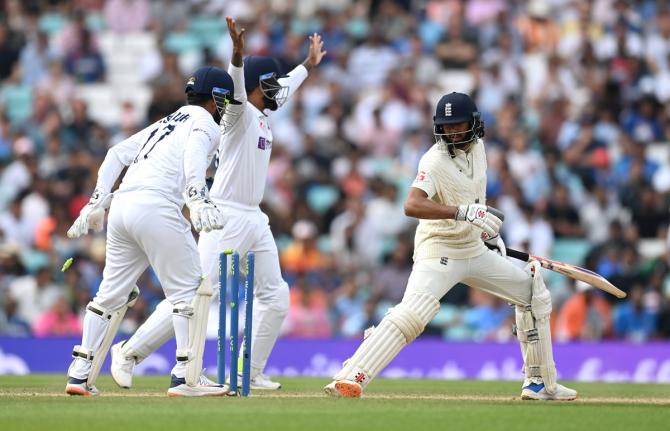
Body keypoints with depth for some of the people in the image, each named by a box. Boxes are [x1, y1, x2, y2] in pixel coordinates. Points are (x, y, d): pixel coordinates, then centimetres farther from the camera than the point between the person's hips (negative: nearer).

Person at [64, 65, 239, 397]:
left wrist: (97, 201, 18)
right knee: (189, 289, -2)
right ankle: (185, 378, -7)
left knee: (112, 293, 14)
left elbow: (117, 154, 24)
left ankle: (80, 376, 13)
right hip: (156, 206, -8)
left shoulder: (165, 123, 30)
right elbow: (194, 152, -16)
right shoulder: (206, 124, 6)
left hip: (120, 206, 8)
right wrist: (197, 197, -30)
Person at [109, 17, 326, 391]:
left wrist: (309, 64, 48)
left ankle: (252, 372, 14)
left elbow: (285, 89, 36)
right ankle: (130, 352, -5)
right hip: (226, 218, -10)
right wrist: (238, 54, -50)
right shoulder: (240, 113, -9)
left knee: (276, 297, 8)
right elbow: (236, 88, -32)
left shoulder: (263, 115, 16)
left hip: (255, 220, 10)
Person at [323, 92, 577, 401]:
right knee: (411, 314, -30)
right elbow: (411, 205, -38)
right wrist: (464, 212, -45)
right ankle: (350, 377, -31)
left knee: (535, 295, 14)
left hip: (474, 251, 8)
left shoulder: (477, 146, 3)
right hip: (439, 252, -8)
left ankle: (540, 383, 23)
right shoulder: (434, 161, -21)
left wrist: (488, 230, 20)